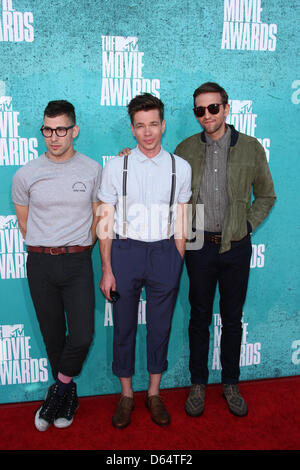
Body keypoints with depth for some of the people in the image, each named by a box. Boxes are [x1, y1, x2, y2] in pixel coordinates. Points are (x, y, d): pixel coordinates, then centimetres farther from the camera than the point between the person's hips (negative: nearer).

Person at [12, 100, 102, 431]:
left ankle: (59, 388, 19)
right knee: (53, 336, 9)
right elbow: (24, 222, 11)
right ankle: (67, 393, 32)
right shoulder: (26, 175, -1)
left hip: (77, 262, 0)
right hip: (41, 264, 1)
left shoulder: (92, 170, 1)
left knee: (82, 336, -9)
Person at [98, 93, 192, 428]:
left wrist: (179, 264, 4)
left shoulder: (180, 168, 1)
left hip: (164, 252, 1)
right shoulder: (116, 167, -1)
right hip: (126, 251, 0)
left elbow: (180, 223, 5)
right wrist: (106, 270, -3)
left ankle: (154, 393, 32)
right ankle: (126, 395, 30)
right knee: (124, 325, 10)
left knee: (160, 325, 11)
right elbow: (106, 222, -1)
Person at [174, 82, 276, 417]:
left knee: (232, 317, 11)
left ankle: (230, 383, 29)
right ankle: (198, 384, 27)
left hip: (236, 246, 0)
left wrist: (247, 225, -1)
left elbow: (266, 196, 9)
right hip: (199, 245, 0)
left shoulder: (251, 148, 0)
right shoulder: (185, 150, 2)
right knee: (200, 317, 10)